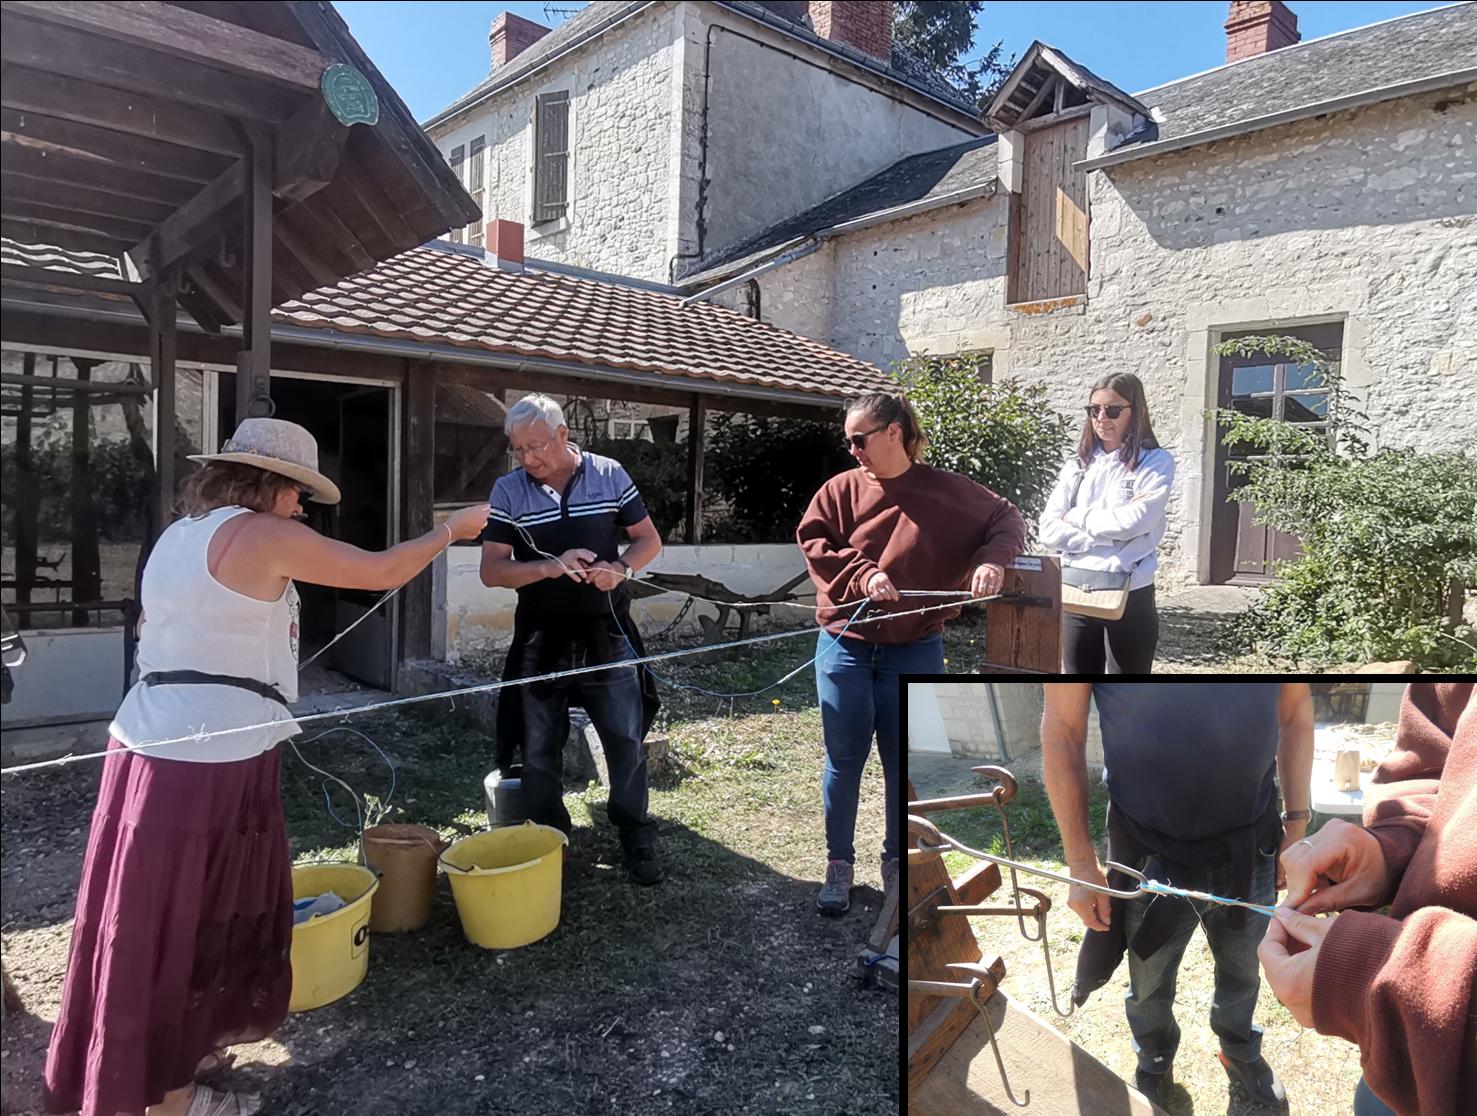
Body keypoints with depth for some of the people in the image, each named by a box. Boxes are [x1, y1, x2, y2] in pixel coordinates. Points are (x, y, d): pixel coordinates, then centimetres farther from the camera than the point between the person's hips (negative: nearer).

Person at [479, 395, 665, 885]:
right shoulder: (508, 491, -2)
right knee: (539, 753, 10)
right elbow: (491, 570, -6)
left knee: (626, 742, 7)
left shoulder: (609, 475, -2)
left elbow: (649, 540, 5)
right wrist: (551, 567, -22)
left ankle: (637, 842, 25)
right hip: (541, 642, 1)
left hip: (607, 635, 0)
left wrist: (620, 567, -16)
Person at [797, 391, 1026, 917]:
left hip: (914, 651, 0)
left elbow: (1007, 520, 3)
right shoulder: (842, 488, 1)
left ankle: (898, 862, 29)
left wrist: (992, 559, -17)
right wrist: (862, 575, -19)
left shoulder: (947, 491, -2)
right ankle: (839, 864, 23)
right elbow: (811, 539, -6)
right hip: (845, 645, 1)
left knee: (905, 761, 10)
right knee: (844, 758, 7)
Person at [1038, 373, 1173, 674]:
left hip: (1130, 596, -4)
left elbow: (1134, 521, -18)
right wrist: (1110, 537, -13)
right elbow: (1049, 530, -2)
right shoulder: (1077, 465, 9)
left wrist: (1077, 516, -4)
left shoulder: (1155, 462, -2)